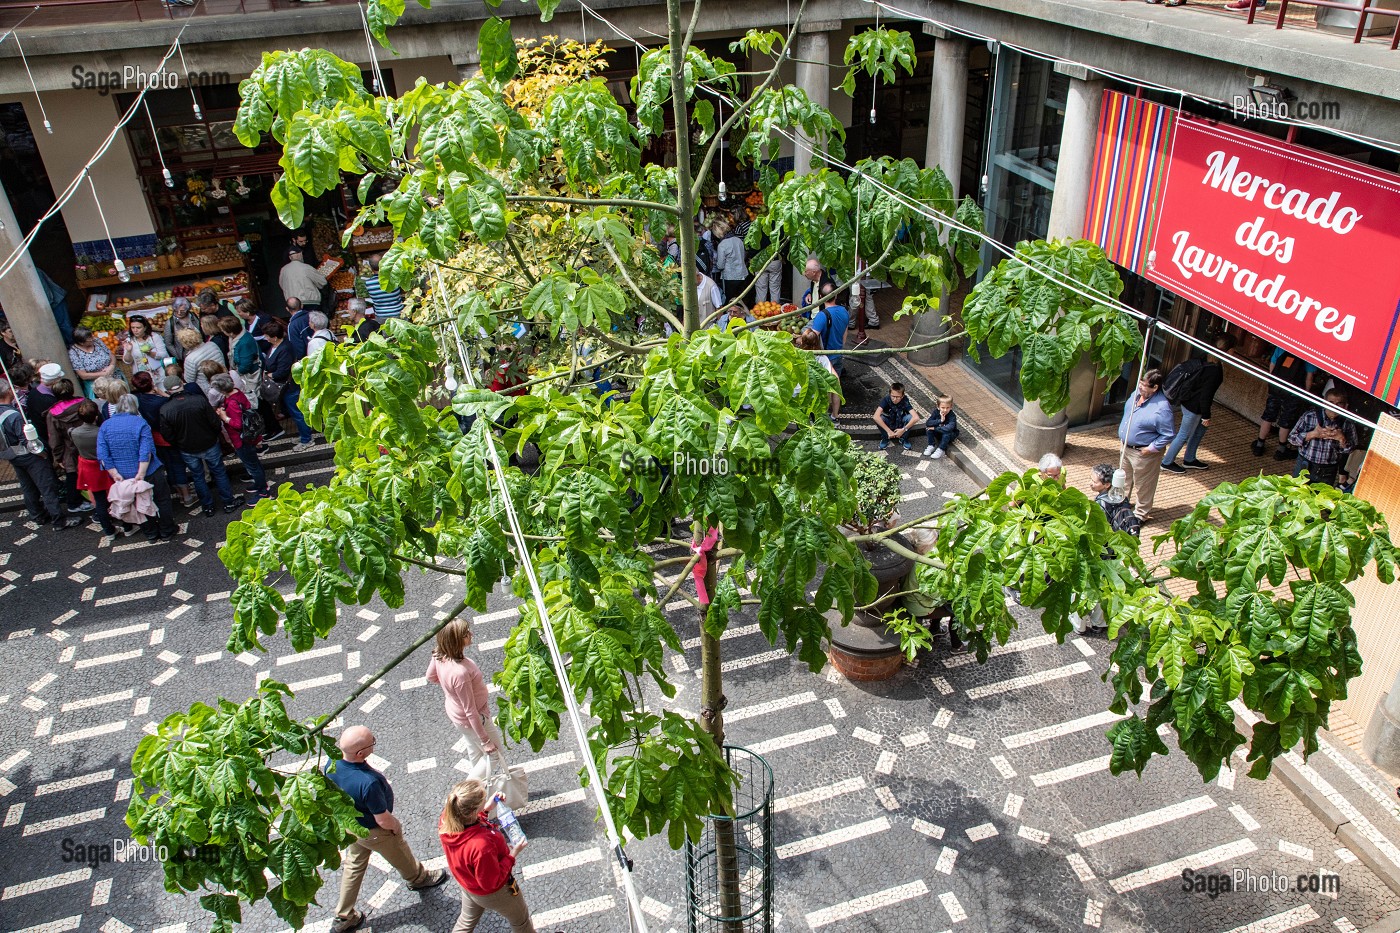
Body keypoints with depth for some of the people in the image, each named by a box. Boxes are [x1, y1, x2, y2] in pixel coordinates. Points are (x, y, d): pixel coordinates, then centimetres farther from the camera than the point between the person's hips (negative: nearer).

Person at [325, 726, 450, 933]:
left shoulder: (332, 763, -24)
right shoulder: (368, 783, -45)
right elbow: (383, 820, -31)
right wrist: (396, 826, -9)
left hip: (348, 823, 6)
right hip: (373, 832, -6)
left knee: (354, 865, 28)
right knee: (401, 857, 25)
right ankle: (419, 878, 55)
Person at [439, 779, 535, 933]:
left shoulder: (446, 819, -28)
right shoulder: (481, 846, -47)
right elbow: (492, 882, -29)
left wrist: (486, 809, -10)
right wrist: (512, 855, -23)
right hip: (494, 892, -6)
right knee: (520, 920, 26)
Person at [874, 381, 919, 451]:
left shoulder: (905, 401, -28)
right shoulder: (886, 399, -28)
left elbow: (916, 417, -39)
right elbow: (876, 416, -41)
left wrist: (903, 429, -44)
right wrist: (888, 431, -43)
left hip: (901, 422, 0)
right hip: (889, 423, 0)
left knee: (909, 417, -31)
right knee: (879, 418, -32)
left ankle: (904, 439, -5)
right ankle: (885, 438, -3)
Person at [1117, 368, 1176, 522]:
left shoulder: (1162, 409, -30)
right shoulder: (1137, 393, -7)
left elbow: (1169, 435, -23)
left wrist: (1151, 448, -21)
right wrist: (1123, 433, 9)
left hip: (1143, 453, -8)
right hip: (1127, 446, 8)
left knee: (1144, 485, 12)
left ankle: (1141, 514, 31)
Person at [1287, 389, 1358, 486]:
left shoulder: (1348, 423, -3)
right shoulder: (1309, 416, -8)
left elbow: (1350, 450, -1)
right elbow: (1291, 437, -10)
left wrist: (1341, 439, -20)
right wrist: (1312, 434, -22)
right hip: (1305, 467, -1)